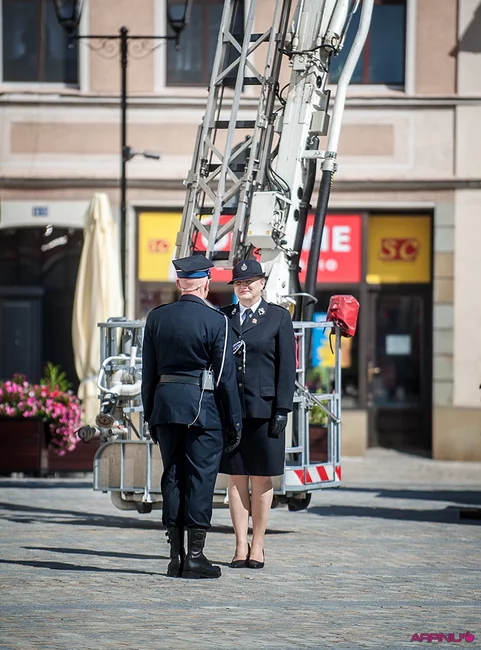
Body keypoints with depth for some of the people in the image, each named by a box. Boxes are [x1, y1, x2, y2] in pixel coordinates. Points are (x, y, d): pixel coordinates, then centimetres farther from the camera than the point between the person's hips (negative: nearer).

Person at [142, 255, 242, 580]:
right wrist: (234, 420, -1)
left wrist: (150, 415, 16)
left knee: (173, 477, 9)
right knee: (200, 479, 0)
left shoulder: (157, 318, 5)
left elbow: (149, 372, 9)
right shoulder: (216, 320, -8)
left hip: (166, 406, 4)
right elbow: (226, 375, -7)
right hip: (204, 408, -4)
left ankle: (176, 557, 10)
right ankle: (196, 556, -1)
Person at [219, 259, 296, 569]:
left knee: (262, 479, 3)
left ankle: (257, 545, 11)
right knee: (236, 478, 3)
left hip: (264, 408, -2)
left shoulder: (278, 317, 3)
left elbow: (286, 366, 0)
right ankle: (241, 547, 7)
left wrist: (283, 409, -8)